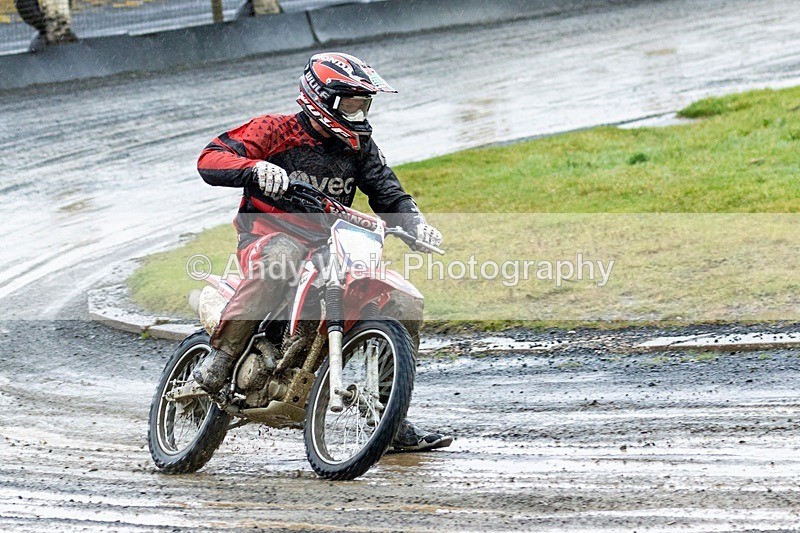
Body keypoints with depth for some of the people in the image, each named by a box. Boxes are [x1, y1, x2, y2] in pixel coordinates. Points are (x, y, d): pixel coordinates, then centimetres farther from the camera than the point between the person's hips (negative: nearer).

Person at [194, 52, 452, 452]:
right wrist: (257, 168, -34)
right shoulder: (276, 131, -3)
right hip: (269, 234, -6)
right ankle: (220, 358, -33)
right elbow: (210, 159, -13)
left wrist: (415, 223, -9)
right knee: (279, 262, -44)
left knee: (405, 306, -8)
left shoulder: (359, 145, 15)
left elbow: (387, 193, 13)